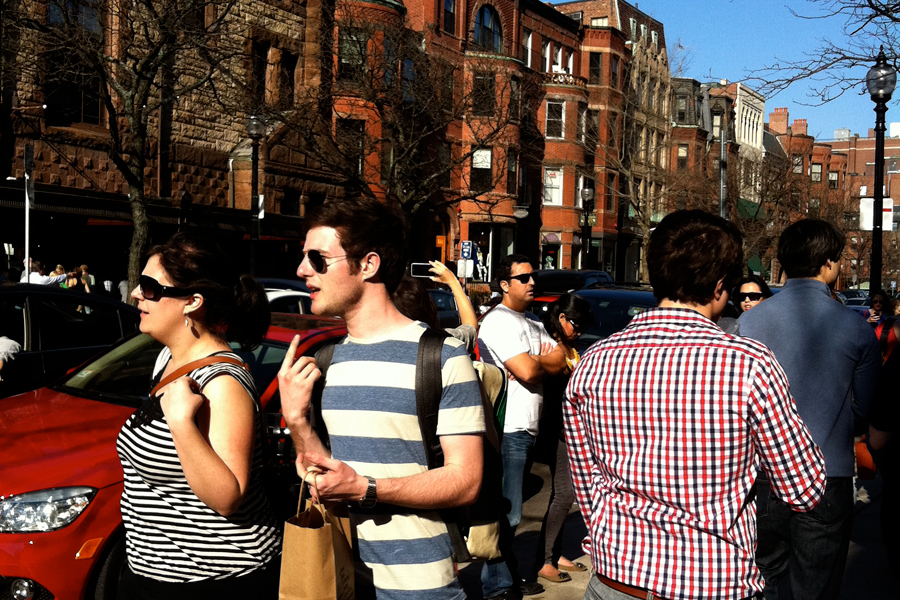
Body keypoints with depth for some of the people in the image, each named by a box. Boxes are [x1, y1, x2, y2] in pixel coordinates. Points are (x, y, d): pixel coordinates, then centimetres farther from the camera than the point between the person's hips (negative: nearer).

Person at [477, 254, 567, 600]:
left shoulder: (532, 326, 20)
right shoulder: (499, 321, -11)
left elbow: (560, 361, 12)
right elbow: (527, 371, -21)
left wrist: (536, 364, -7)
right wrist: (548, 360, 0)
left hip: (526, 429, 9)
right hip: (509, 430, -9)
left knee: (510, 511, 17)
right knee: (506, 513, -6)